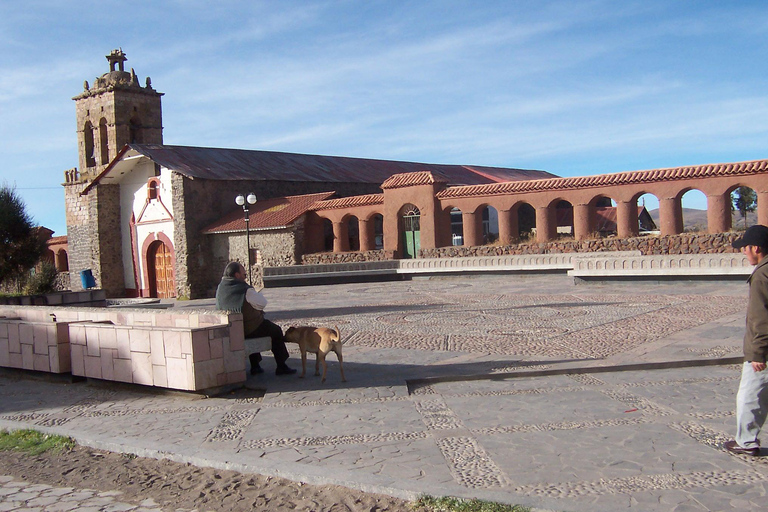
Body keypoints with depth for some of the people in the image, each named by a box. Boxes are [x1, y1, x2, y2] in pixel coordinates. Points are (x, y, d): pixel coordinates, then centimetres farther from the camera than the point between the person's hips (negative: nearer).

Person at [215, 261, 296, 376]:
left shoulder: (220, 288, -2)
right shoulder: (245, 290, -23)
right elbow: (262, 303, -12)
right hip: (250, 330, -7)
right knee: (276, 331, 17)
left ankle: (255, 366, 39)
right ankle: (281, 367, 21)